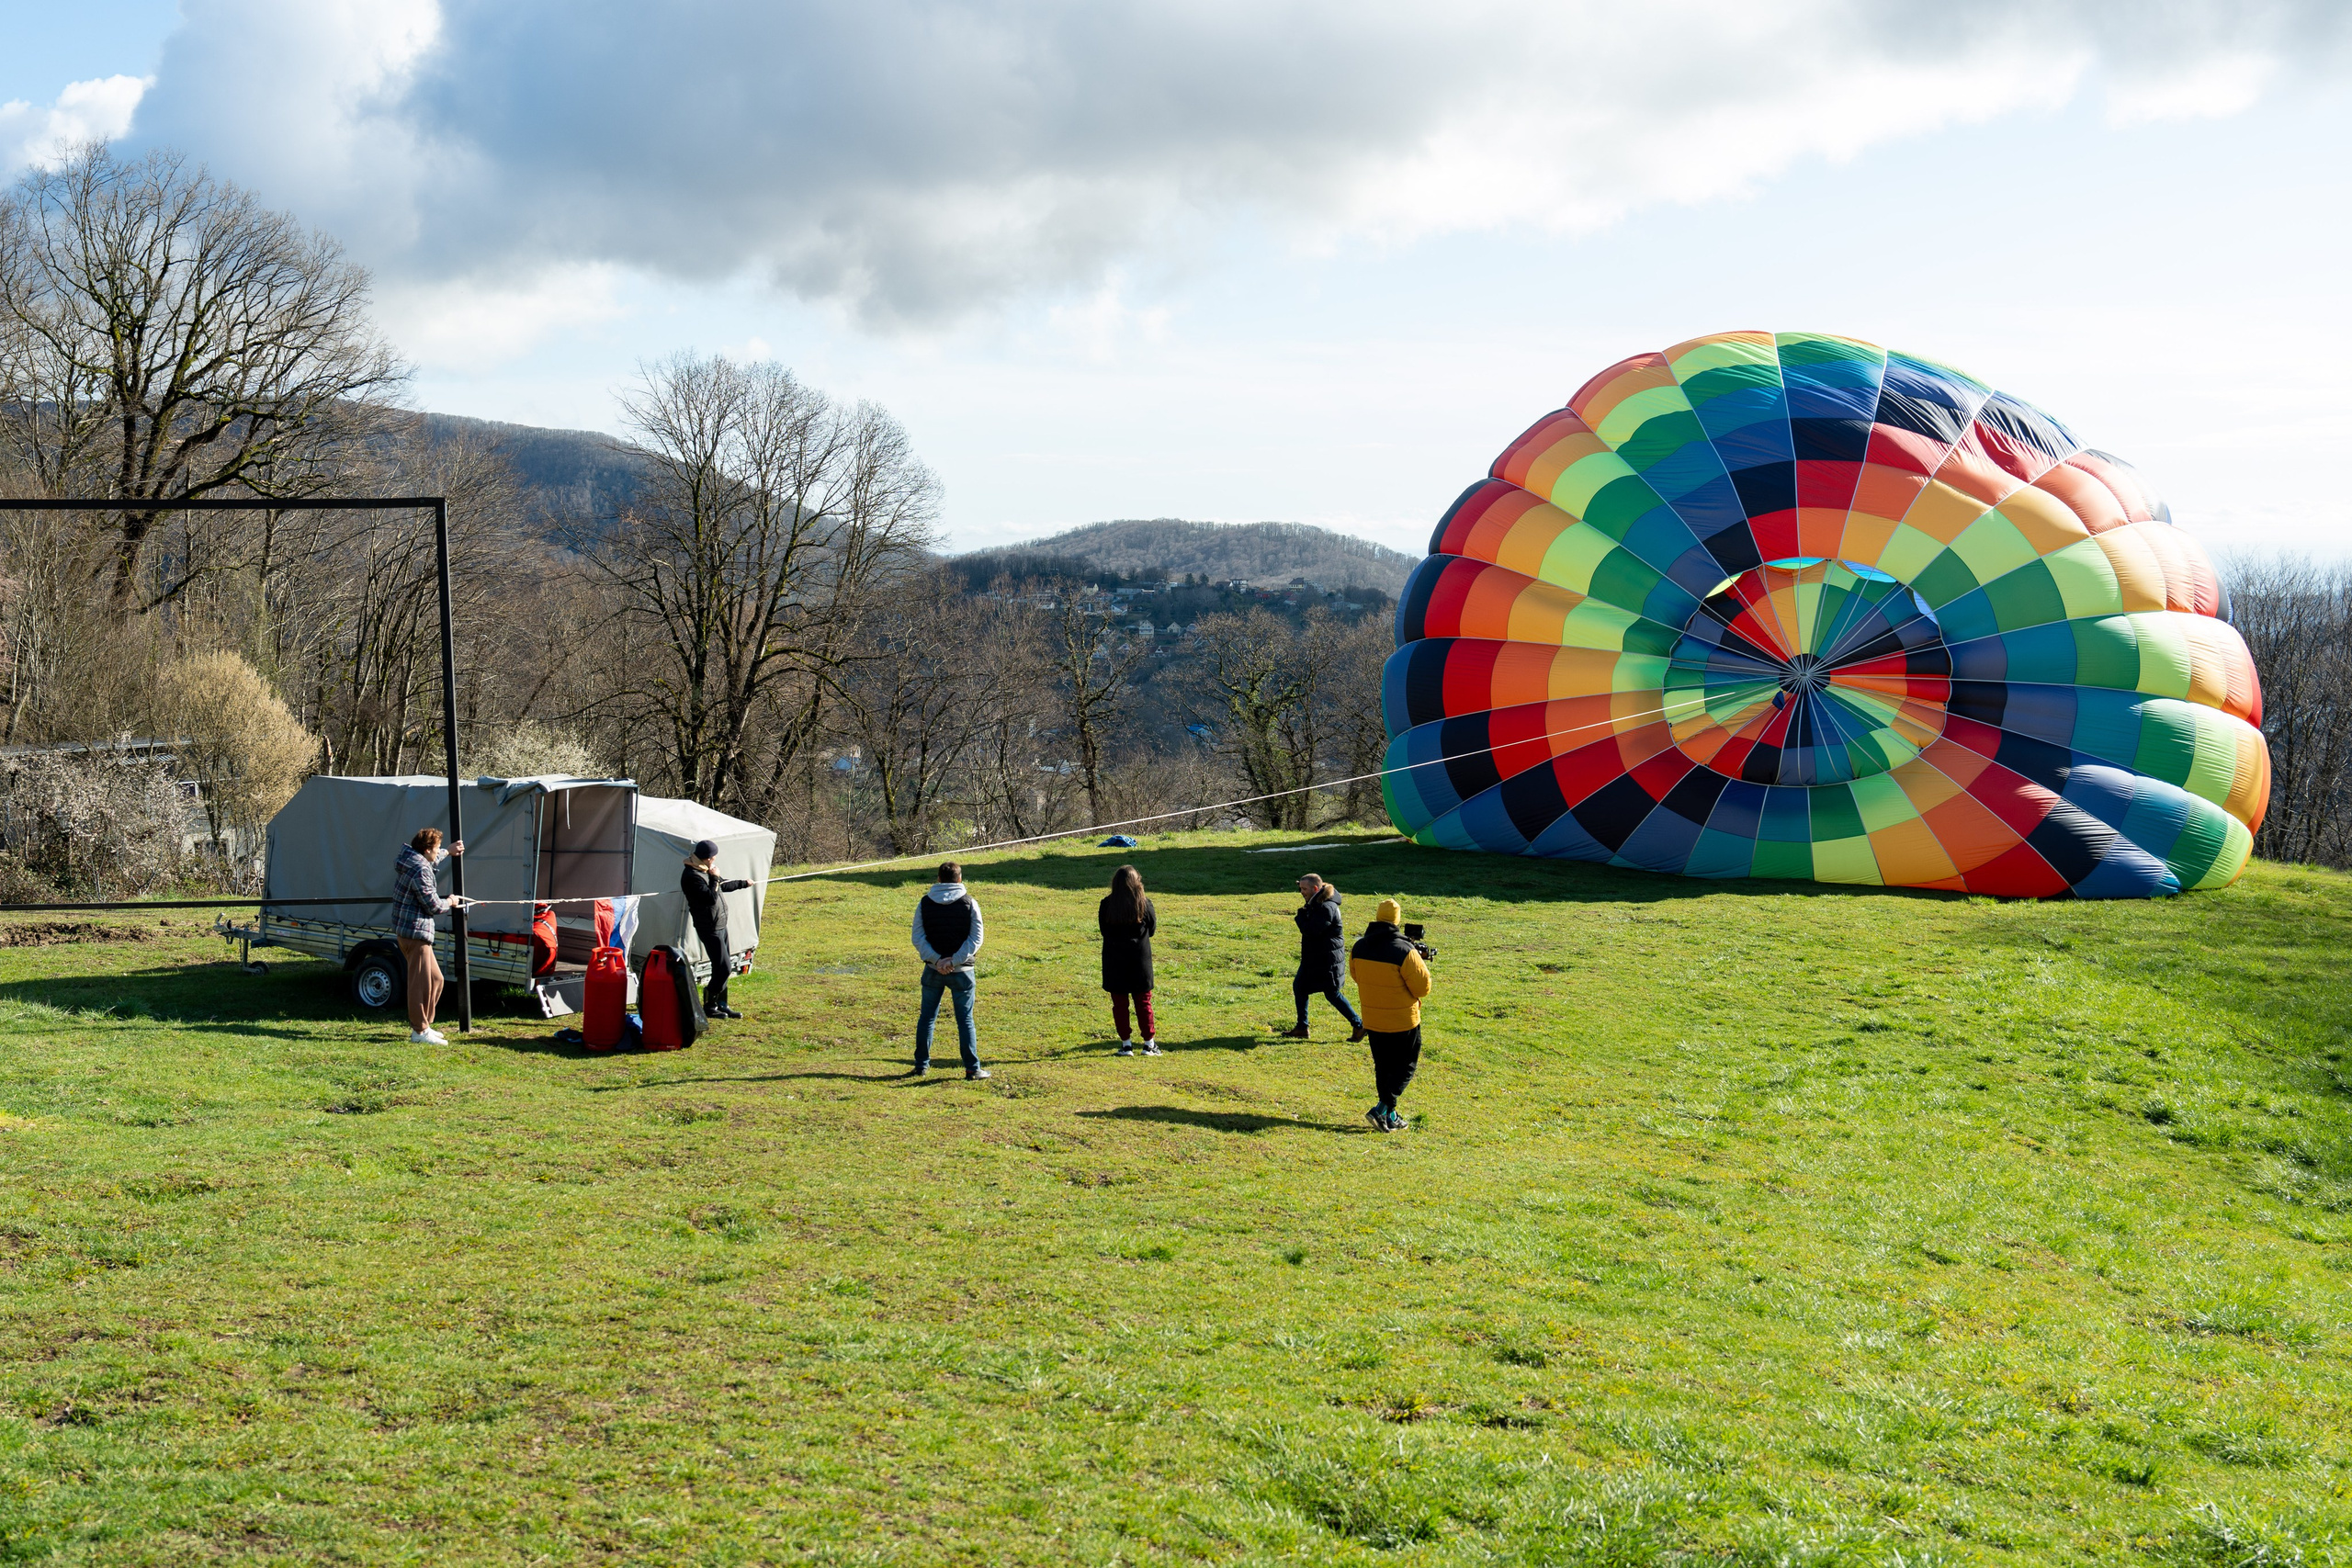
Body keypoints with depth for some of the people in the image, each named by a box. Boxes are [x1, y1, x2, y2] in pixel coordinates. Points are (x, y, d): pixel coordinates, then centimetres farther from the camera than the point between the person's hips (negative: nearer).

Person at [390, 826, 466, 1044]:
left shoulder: (407, 858, 10)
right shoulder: (420, 871, -21)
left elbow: (430, 861, 36)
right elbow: (433, 906, -17)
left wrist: (449, 852, 40)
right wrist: (450, 902, 2)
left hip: (407, 928, 11)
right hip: (415, 931, -11)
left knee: (435, 979, 17)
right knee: (421, 982, -5)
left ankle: (422, 1023, 24)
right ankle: (420, 1031, -1)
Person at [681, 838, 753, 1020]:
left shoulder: (703, 871, 10)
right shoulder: (692, 876, -22)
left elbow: (721, 887, 29)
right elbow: (711, 898, -28)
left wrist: (742, 883, 40)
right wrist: (715, 878, -17)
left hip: (720, 925, 10)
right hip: (710, 928, -10)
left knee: (722, 968, 14)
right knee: (724, 968, -9)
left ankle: (721, 1005, 22)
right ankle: (709, 1007, 3)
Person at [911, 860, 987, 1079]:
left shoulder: (924, 903, 2)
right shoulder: (969, 904, -3)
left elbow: (918, 938, -5)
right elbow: (975, 939, -9)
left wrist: (936, 960, -12)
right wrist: (954, 961, -13)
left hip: (933, 970, 2)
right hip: (961, 971, -2)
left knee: (927, 1017, 13)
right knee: (965, 1019, 3)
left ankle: (921, 1065, 16)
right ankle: (972, 1068, 2)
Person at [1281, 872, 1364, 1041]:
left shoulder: (1326, 908, -24)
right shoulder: (1316, 903, 9)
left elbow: (1311, 931, -27)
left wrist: (1301, 915, -12)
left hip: (1327, 960, -10)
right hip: (1313, 957, 10)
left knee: (1332, 994, -3)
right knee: (1298, 986, 13)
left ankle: (1358, 1025, 9)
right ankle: (1301, 1028, 21)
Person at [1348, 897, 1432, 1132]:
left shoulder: (1358, 948, -4)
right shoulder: (1404, 951, -22)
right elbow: (1422, 987, -16)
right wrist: (1420, 964, 2)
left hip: (1372, 1020, 5)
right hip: (1403, 1021, -5)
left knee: (1382, 1067, 18)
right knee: (1405, 1066, 9)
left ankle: (1389, 1115, 23)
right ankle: (1383, 1109, -5)